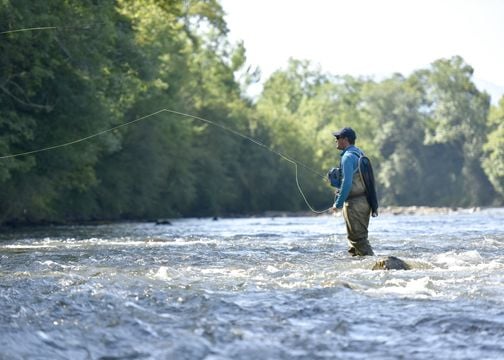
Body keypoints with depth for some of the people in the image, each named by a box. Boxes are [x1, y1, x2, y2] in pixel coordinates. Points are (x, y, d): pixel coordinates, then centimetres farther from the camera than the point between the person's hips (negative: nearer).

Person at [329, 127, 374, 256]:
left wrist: (338, 204, -17)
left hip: (354, 203, -10)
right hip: (364, 201, 10)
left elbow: (347, 183, -22)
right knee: (359, 237, 15)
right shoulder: (359, 154, 15)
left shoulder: (348, 157, -15)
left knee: (358, 238, -6)